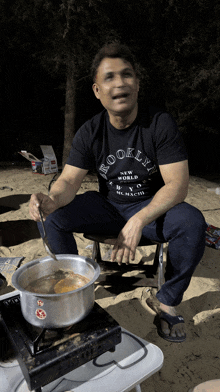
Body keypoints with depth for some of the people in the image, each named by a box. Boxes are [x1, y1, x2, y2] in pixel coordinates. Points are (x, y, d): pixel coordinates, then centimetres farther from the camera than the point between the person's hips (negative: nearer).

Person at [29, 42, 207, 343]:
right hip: (107, 206, 2)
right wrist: (52, 199, -38)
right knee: (54, 217, -18)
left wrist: (139, 220, -37)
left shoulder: (160, 124, -15)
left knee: (192, 223, -31)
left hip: (153, 206, -1)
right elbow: (69, 181, -12)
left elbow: (177, 185, -21)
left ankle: (168, 302, -7)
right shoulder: (90, 132, -7)